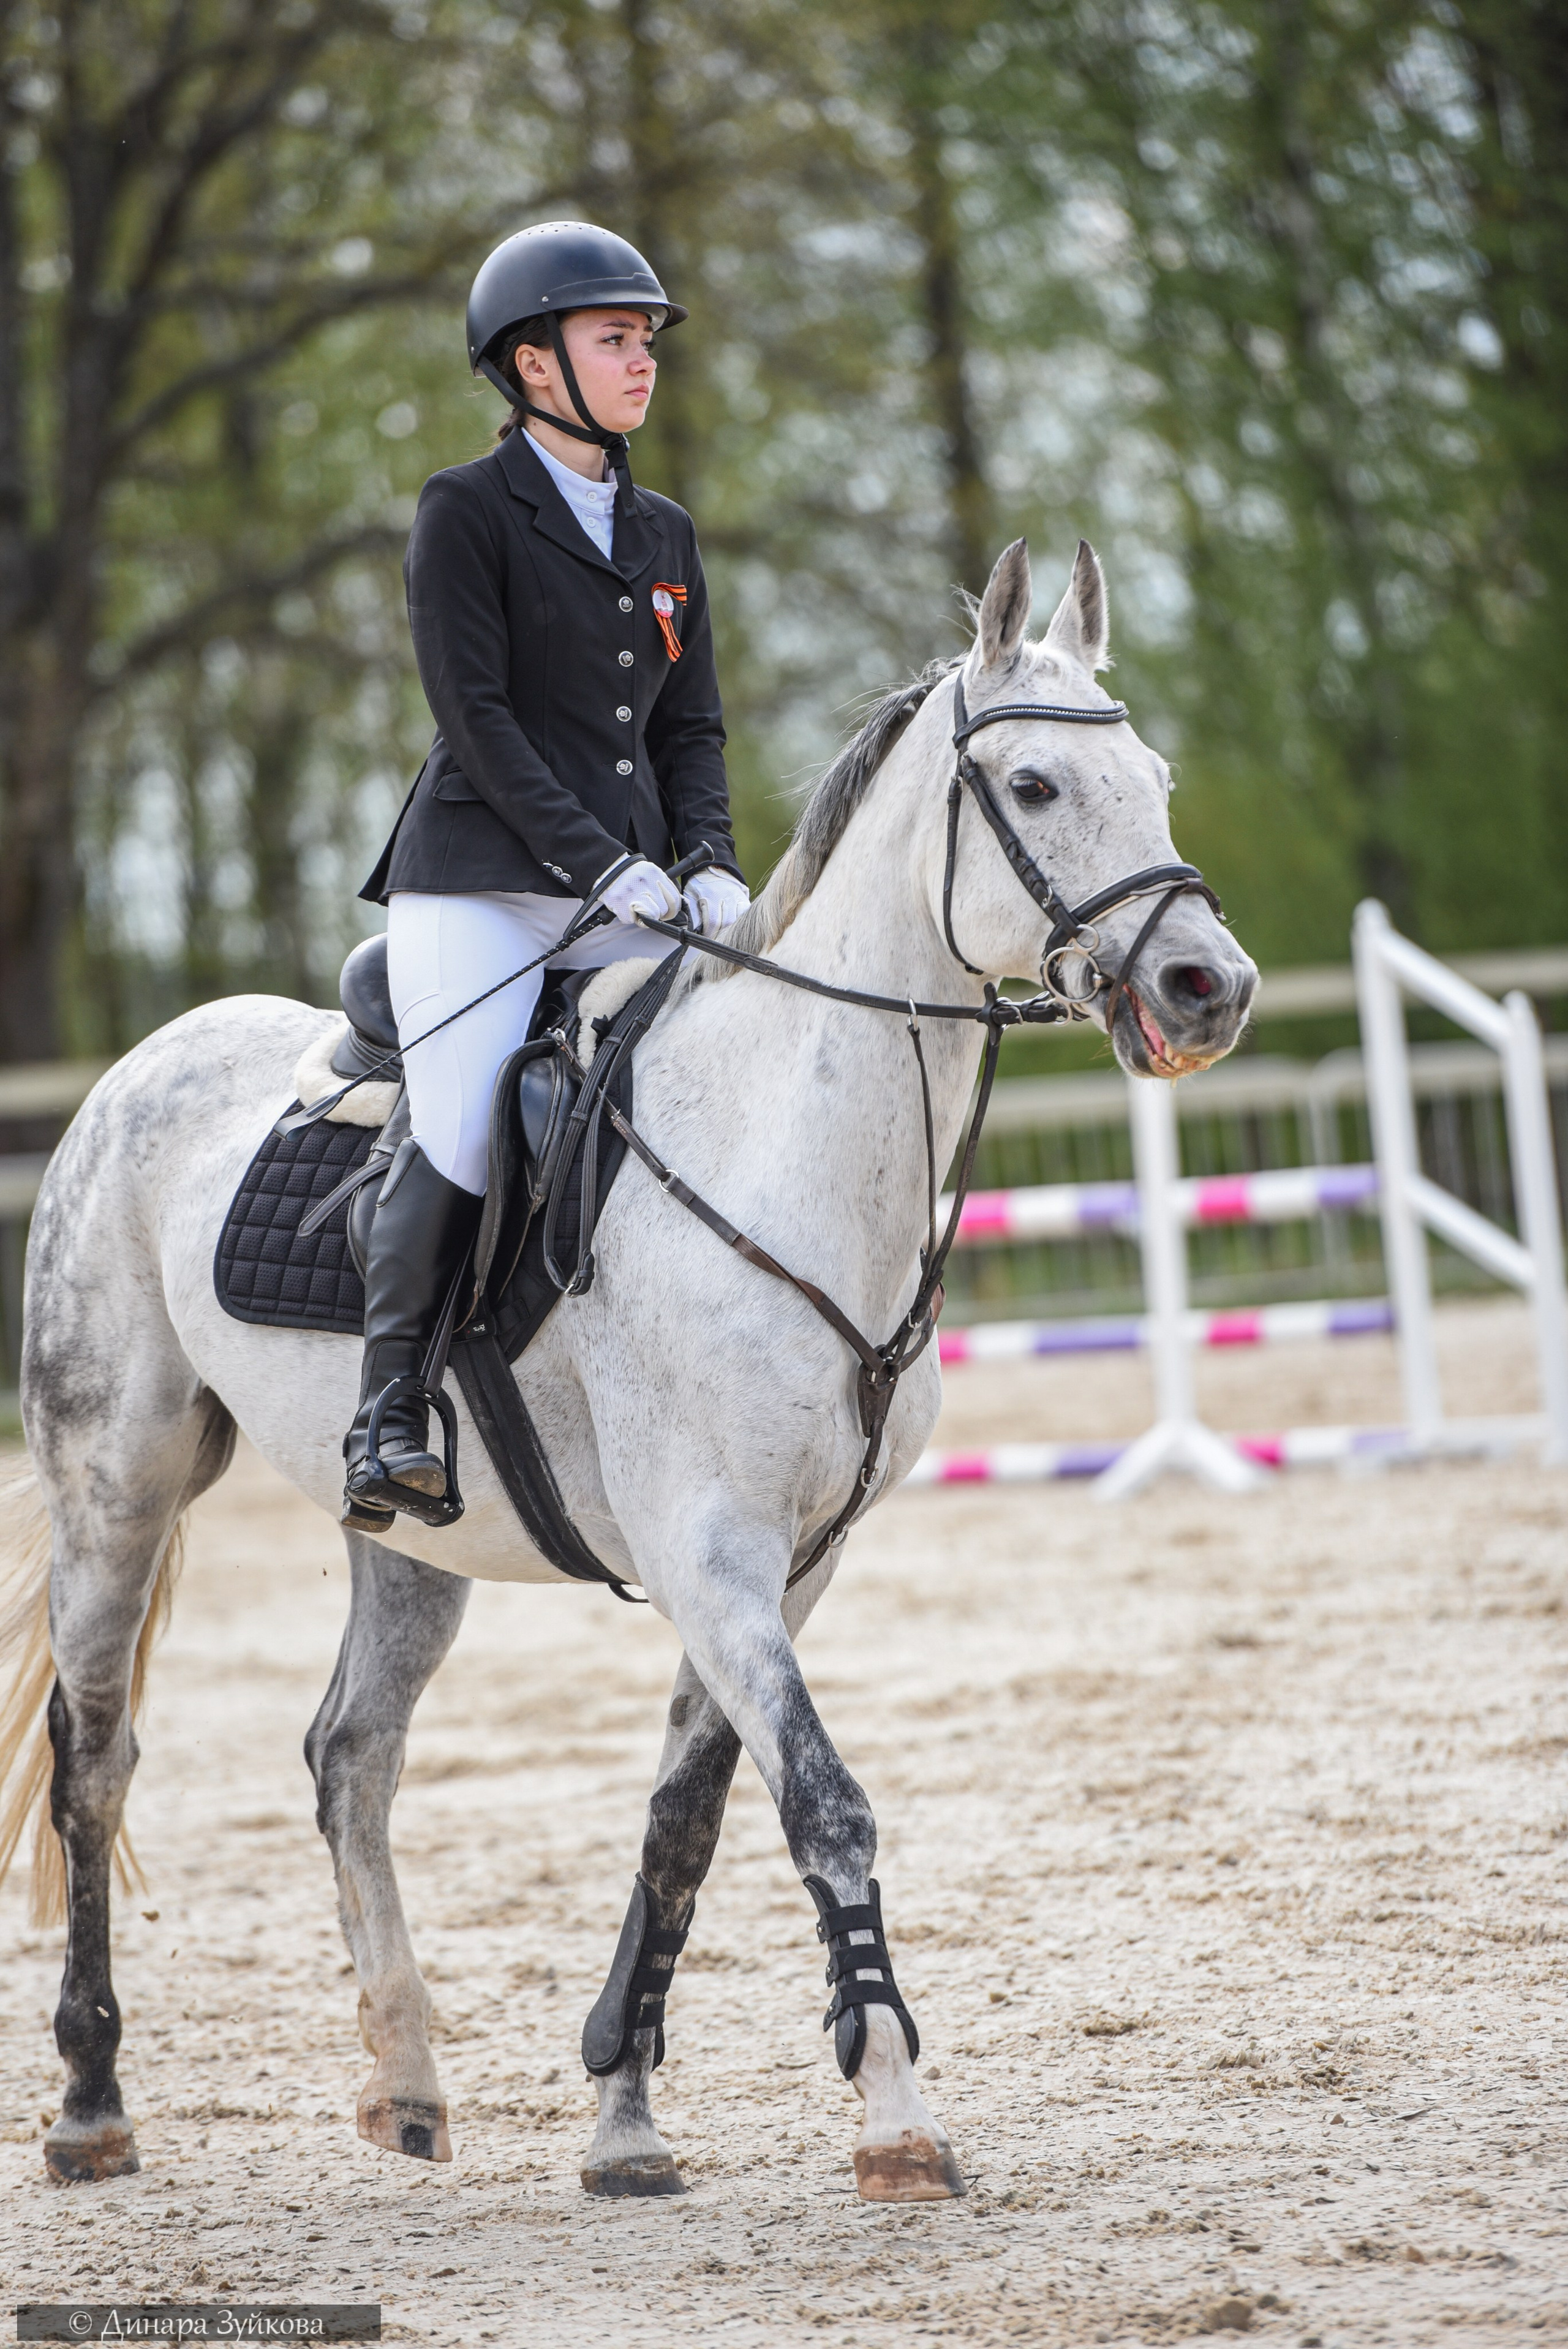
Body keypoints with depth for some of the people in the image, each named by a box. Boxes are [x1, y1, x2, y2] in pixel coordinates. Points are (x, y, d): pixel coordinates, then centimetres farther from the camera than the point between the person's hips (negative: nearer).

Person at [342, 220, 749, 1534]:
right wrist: (596, 861, -17)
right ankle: (388, 1413, -10)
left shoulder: (665, 537, 18)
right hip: (480, 883, -6)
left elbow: (693, 727, 17)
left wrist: (710, 865, -2)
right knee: (462, 1135, -20)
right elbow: (474, 713, -9)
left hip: (634, 899, 6)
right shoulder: (467, 513, 0)